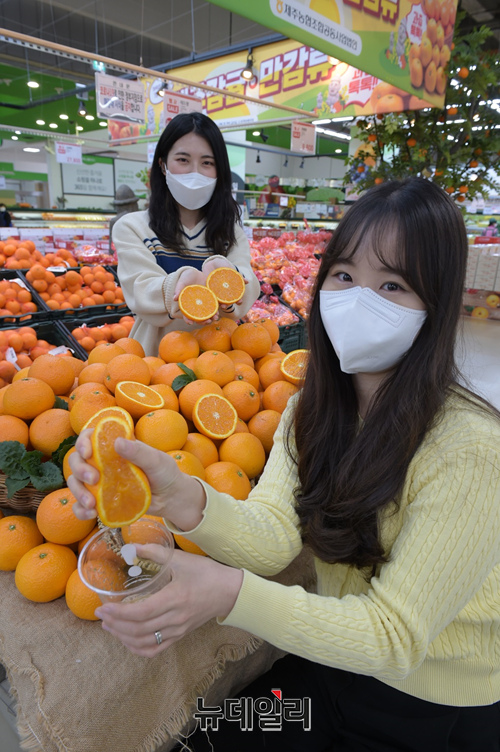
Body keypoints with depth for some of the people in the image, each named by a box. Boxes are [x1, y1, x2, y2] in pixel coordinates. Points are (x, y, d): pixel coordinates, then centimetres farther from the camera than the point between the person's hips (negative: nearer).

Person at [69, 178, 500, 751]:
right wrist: (183, 500, -40)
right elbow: (273, 535, -19)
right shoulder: (315, 407, -8)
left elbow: (396, 637, -25)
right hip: (333, 667, 4)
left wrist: (233, 595, -40)